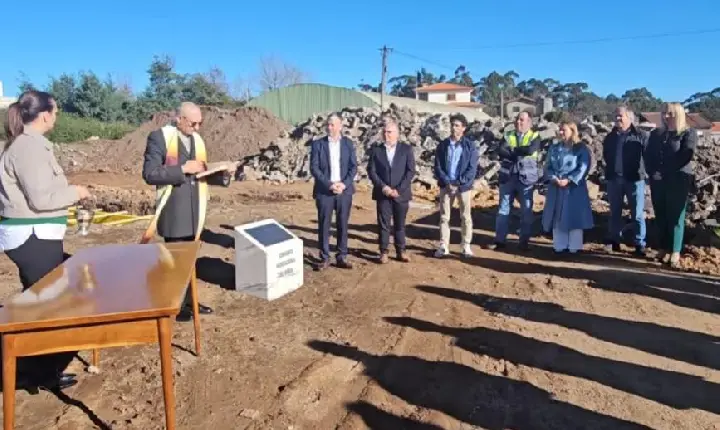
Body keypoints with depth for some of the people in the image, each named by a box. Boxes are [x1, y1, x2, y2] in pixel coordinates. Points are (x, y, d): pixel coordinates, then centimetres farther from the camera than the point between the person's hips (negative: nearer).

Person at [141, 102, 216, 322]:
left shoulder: (197, 139, 12)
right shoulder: (159, 137, -9)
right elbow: (150, 174, -16)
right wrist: (182, 169, -20)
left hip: (193, 208, 7)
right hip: (173, 210, -7)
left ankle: (188, 301, 26)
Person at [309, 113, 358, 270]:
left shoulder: (348, 143, 5)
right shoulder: (318, 144, 0)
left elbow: (354, 167, 1)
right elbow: (314, 168, -6)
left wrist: (344, 184, -14)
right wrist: (329, 184, -15)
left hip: (344, 190, 1)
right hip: (324, 191, -1)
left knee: (343, 225, 7)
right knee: (324, 225, 2)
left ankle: (342, 257, 16)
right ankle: (325, 258, 13)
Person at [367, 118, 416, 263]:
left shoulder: (406, 149, 2)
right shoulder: (376, 149, 4)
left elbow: (411, 171, -4)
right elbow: (371, 171, -1)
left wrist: (399, 189, -13)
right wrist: (383, 187, -13)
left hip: (401, 194, 0)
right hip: (382, 194, 0)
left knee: (400, 224, 8)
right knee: (383, 224, 3)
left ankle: (401, 251, 18)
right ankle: (384, 252, 12)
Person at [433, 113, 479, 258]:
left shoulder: (470, 145, -2)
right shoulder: (442, 145, 3)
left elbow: (472, 168, -5)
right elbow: (437, 167, 2)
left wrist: (459, 182, -14)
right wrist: (447, 182, -11)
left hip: (464, 186, -1)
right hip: (446, 185, 2)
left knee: (466, 217, 5)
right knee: (444, 216, 4)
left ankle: (466, 246, 15)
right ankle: (444, 246, 11)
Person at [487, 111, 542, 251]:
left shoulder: (535, 136, 2)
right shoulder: (508, 136, 9)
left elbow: (530, 150, -18)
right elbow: (500, 151, -9)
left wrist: (512, 150, -7)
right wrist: (520, 153, -15)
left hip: (526, 178, -2)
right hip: (507, 178, 2)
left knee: (526, 211, 5)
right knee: (503, 209, 6)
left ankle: (524, 241, 15)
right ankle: (499, 240, 13)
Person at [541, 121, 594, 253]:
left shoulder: (581, 148, -1)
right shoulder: (554, 148, 12)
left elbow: (583, 168, -10)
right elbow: (548, 166, 7)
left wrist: (569, 180, -19)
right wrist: (553, 178, -12)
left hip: (574, 188, -4)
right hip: (556, 188, 4)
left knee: (574, 216, -1)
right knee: (557, 217, 6)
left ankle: (574, 246, 7)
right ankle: (559, 246, 14)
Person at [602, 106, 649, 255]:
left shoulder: (641, 135, -1)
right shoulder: (610, 136, 11)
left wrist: (645, 171, -7)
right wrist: (611, 169, 13)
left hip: (635, 179, -4)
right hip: (614, 179, 4)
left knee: (638, 214, 0)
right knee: (615, 212, 11)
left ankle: (640, 244, 7)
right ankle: (614, 240, 22)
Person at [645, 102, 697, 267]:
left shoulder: (689, 133, -1)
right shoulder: (656, 133, 13)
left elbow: (686, 156, -12)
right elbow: (648, 155, 10)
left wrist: (664, 171, -16)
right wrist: (652, 172, -7)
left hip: (678, 181, -4)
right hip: (657, 182, 4)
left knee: (675, 217, -2)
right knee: (660, 217, 6)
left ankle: (675, 252, 3)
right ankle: (664, 248, 16)